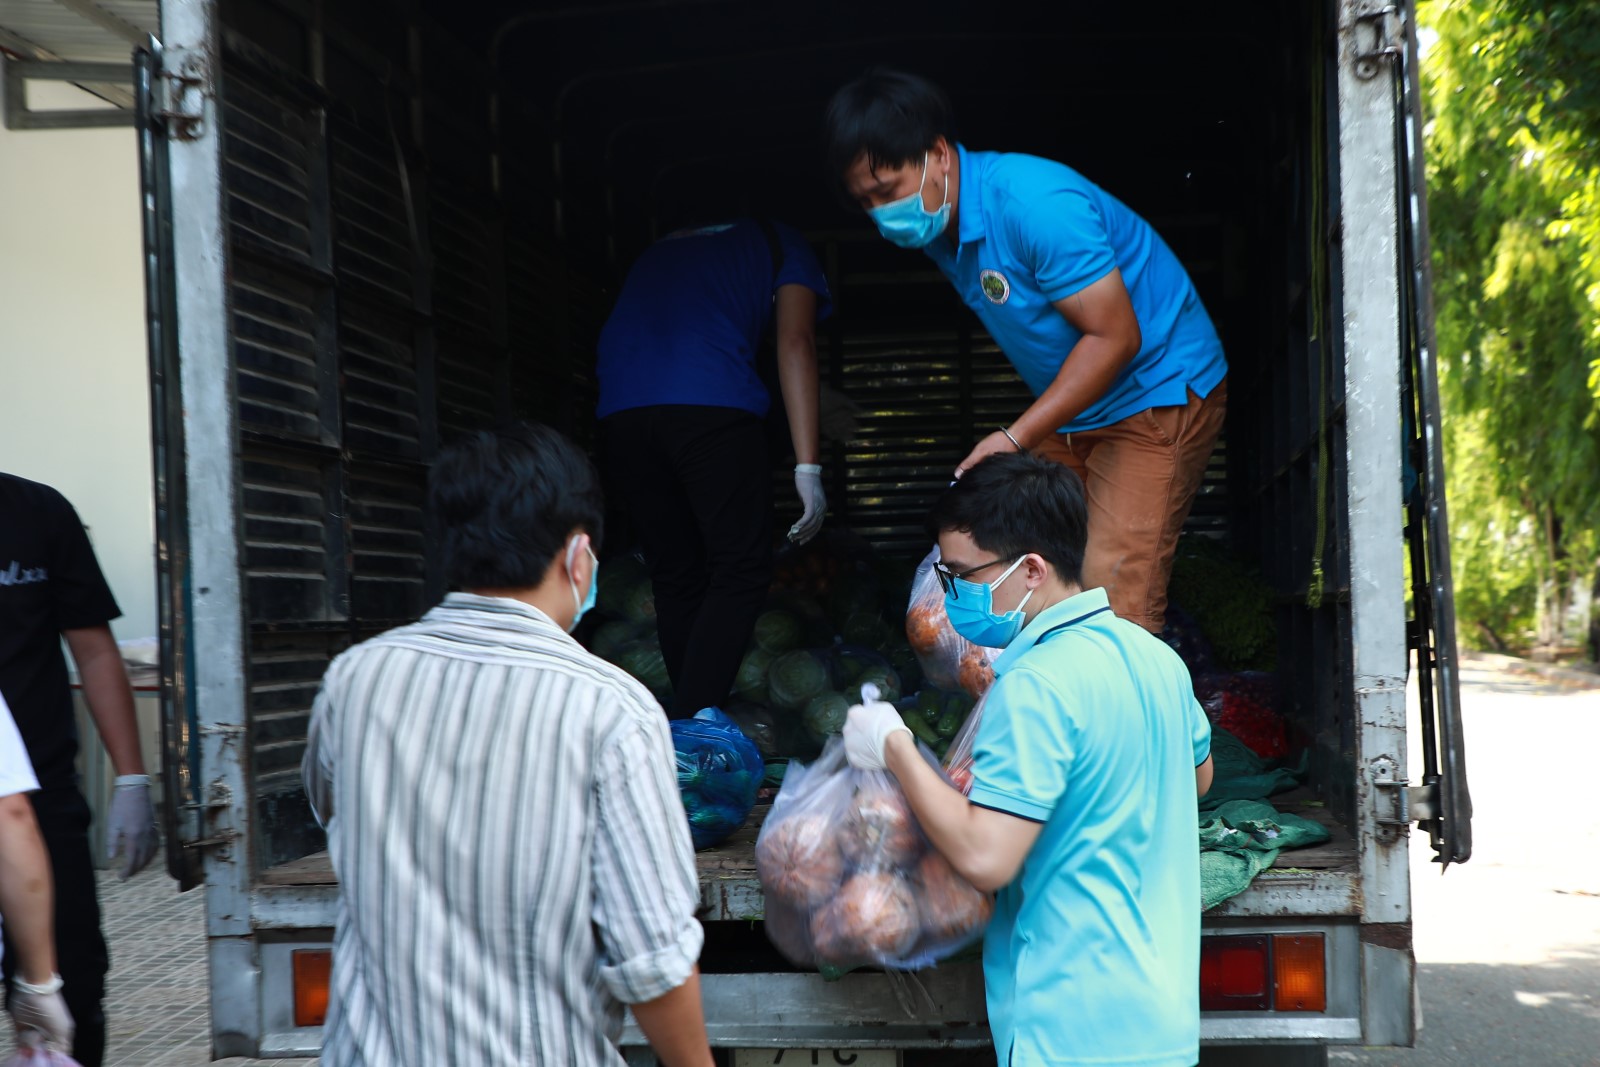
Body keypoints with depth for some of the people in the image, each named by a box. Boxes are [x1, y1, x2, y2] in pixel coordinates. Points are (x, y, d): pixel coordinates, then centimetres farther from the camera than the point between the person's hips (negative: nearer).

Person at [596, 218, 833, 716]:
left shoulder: (663, 250, 38)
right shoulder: (786, 246, 22)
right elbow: (795, 344, 6)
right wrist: (809, 467, -1)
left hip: (619, 413, 5)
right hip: (712, 407, -5)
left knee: (676, 576, 13)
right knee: (742, 571, 1)